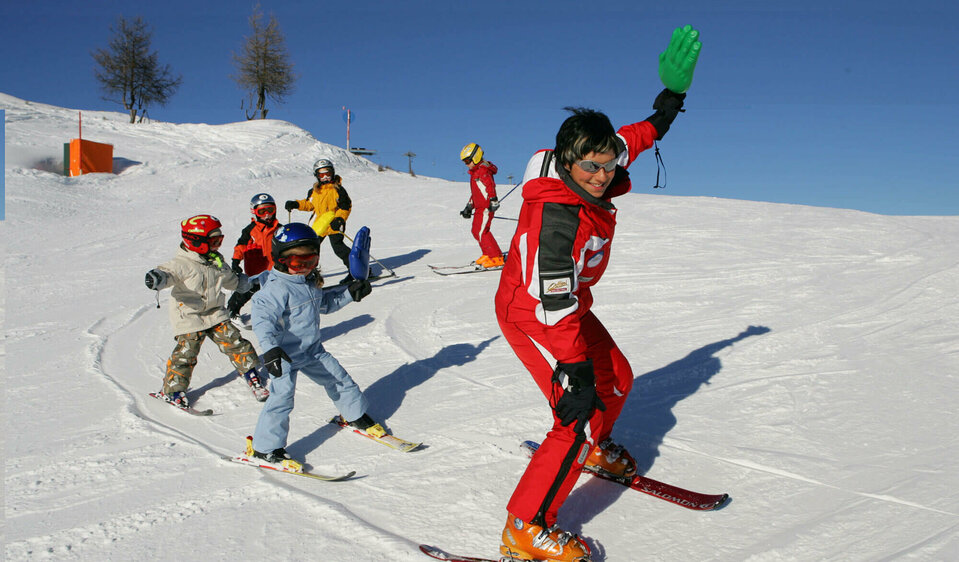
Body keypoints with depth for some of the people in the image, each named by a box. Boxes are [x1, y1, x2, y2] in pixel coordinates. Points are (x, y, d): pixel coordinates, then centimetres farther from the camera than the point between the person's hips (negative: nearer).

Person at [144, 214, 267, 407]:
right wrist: (158, 278, -58)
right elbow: (169, 272, -34)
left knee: (232, 340, -1)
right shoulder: (182, 264, -15)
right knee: (186, 350, -8)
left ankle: (250, 372, 15)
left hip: (215, 312, 6)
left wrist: (246, 283, 41)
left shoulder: (216, 261, 7)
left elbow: (230, 279, 26)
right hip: (189, 315, -6)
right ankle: (173, 389, 9)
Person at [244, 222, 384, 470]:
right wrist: (271, 348, -48)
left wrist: (350, 293, 11)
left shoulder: (311, 281, 5)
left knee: (339, 379, 16)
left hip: (313, 349, 8)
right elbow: (262, 319, -34)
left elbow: (324, 303, 23)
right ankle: (265, 447, 0)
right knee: (281, 396, -14)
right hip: (285, 356, -8)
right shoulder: (276, 288, -23)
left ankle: (357, 416, 40)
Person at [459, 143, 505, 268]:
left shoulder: (483, 170, -11)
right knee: (476, 231, 13)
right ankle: (488, 255, 23)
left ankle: (496, 258, -11)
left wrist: (493, 201, -31)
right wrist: (469, 207, 28)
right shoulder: (475, 172, 21)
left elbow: (490, 186, -23)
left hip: (487, 206, -10)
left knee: (482, 232, -14)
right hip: (479, 207, 10)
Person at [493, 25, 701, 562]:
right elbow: (554, 303, -36)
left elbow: (623, 143, 18)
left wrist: (659, 119, 28)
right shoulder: (556, 215, -34)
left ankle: (597, 450, 52)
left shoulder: (588, 183, -7)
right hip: (531, 318, -10)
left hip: (569, 307, 10)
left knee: (617, 379, 23)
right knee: (578, 416, -15)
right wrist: (575, 369, -36)